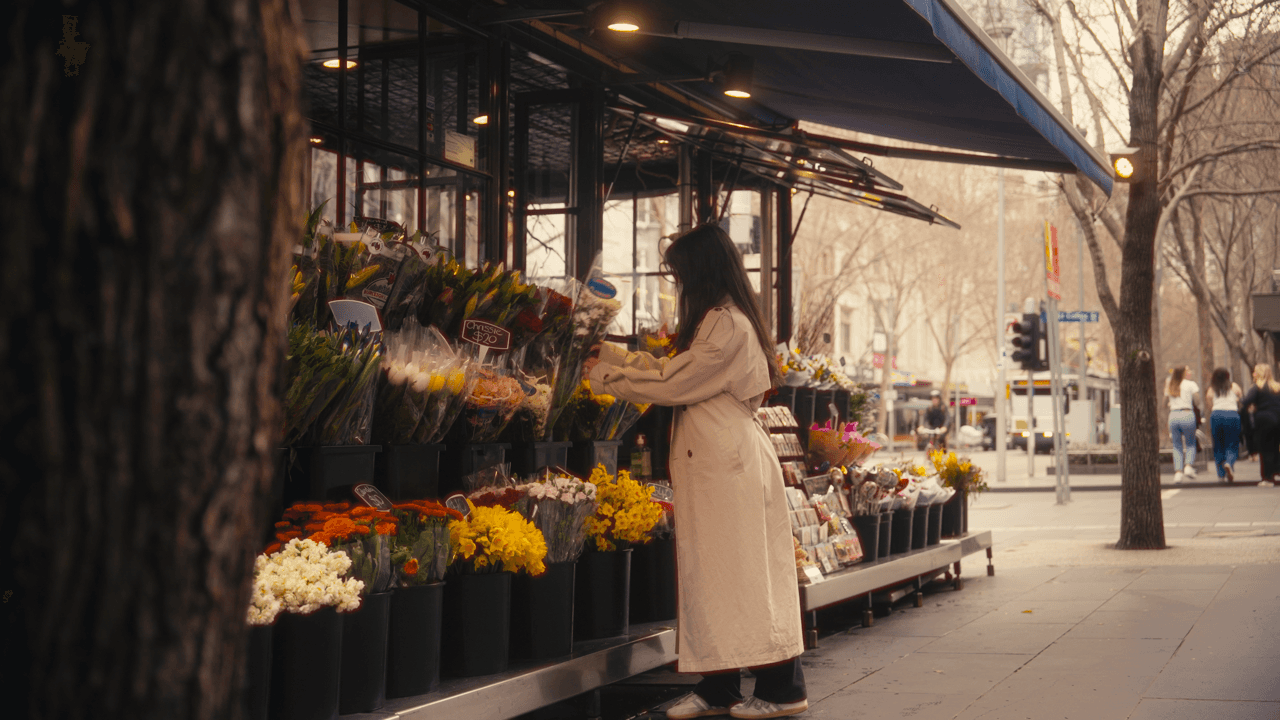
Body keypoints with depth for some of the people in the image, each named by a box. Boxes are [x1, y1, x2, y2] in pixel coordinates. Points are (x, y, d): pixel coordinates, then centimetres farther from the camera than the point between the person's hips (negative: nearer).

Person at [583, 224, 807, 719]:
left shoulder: (728, 325, -15)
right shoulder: (719, 320, 17)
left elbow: (671, 383, -14)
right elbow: (673, 369, 22)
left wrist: (605, 377, -4)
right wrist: (609, 354, 24)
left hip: (730, 462, -10)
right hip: (711, 460, 10)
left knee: (744, 572, -5)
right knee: (711, 573, 9)